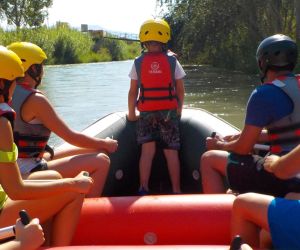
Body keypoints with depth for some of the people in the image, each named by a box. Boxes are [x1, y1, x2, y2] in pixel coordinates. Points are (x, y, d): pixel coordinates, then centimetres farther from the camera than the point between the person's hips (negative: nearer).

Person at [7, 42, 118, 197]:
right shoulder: (34, 99, -18)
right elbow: (71, 137, -15)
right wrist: (105, 144, 0)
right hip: (28, 174, -9)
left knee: (93, 150, 15)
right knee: (101, 161, -14)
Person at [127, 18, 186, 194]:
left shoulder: (138, 63, 1)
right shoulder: (172, 61, 0)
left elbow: (133, 91, 2)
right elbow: (180, 90, 2)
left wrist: (131, 113, 12)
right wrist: (179, 110, 15)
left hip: (146, 113, 1)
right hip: (169, 112, 0)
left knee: (147, 150, 5)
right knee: (171, 152, 5)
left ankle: (144, 188, 2)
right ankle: (176, 190, 10)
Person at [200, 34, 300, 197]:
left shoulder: (264, 94, -15)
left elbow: (244, 148, -10)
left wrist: (219, 145, 10)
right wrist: (244, 135, 18)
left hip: (283, 177, -8)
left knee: (209, 159, 4)